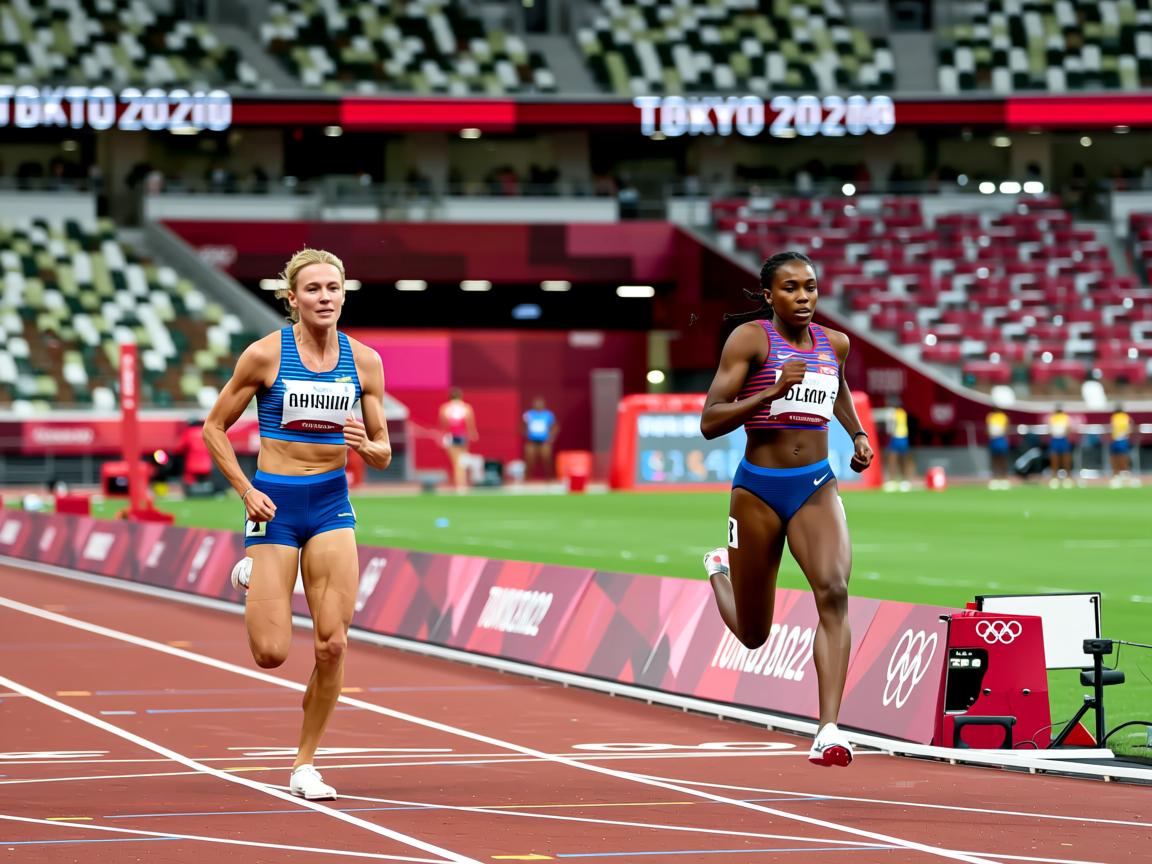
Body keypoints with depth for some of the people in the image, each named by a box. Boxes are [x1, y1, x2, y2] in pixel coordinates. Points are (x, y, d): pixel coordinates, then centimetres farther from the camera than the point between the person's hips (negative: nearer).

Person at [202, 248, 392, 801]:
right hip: (275, 504, -3)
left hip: (332, 505, 3)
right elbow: (214, 428, 1)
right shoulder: (266, 354, -7)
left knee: (333, 643, -8)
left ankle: (305, 764, 9)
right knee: (271, 655, -5)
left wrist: (367, 446, -15)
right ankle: (251, 578, 31)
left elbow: (383, 454, 9)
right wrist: (246, 491, -10)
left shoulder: (363, 361, 2)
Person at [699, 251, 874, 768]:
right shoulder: (750, 339, -8)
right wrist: (773, 391, -25)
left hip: (816, 489, 3)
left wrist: (858, 435, 17)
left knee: (833, 592, -25)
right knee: (753, 635, 11)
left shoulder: (834, 344, 7)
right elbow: (710, 422, -14)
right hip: (758, 489, -2)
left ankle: (829, 731, -30)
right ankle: (720, 570, 49)